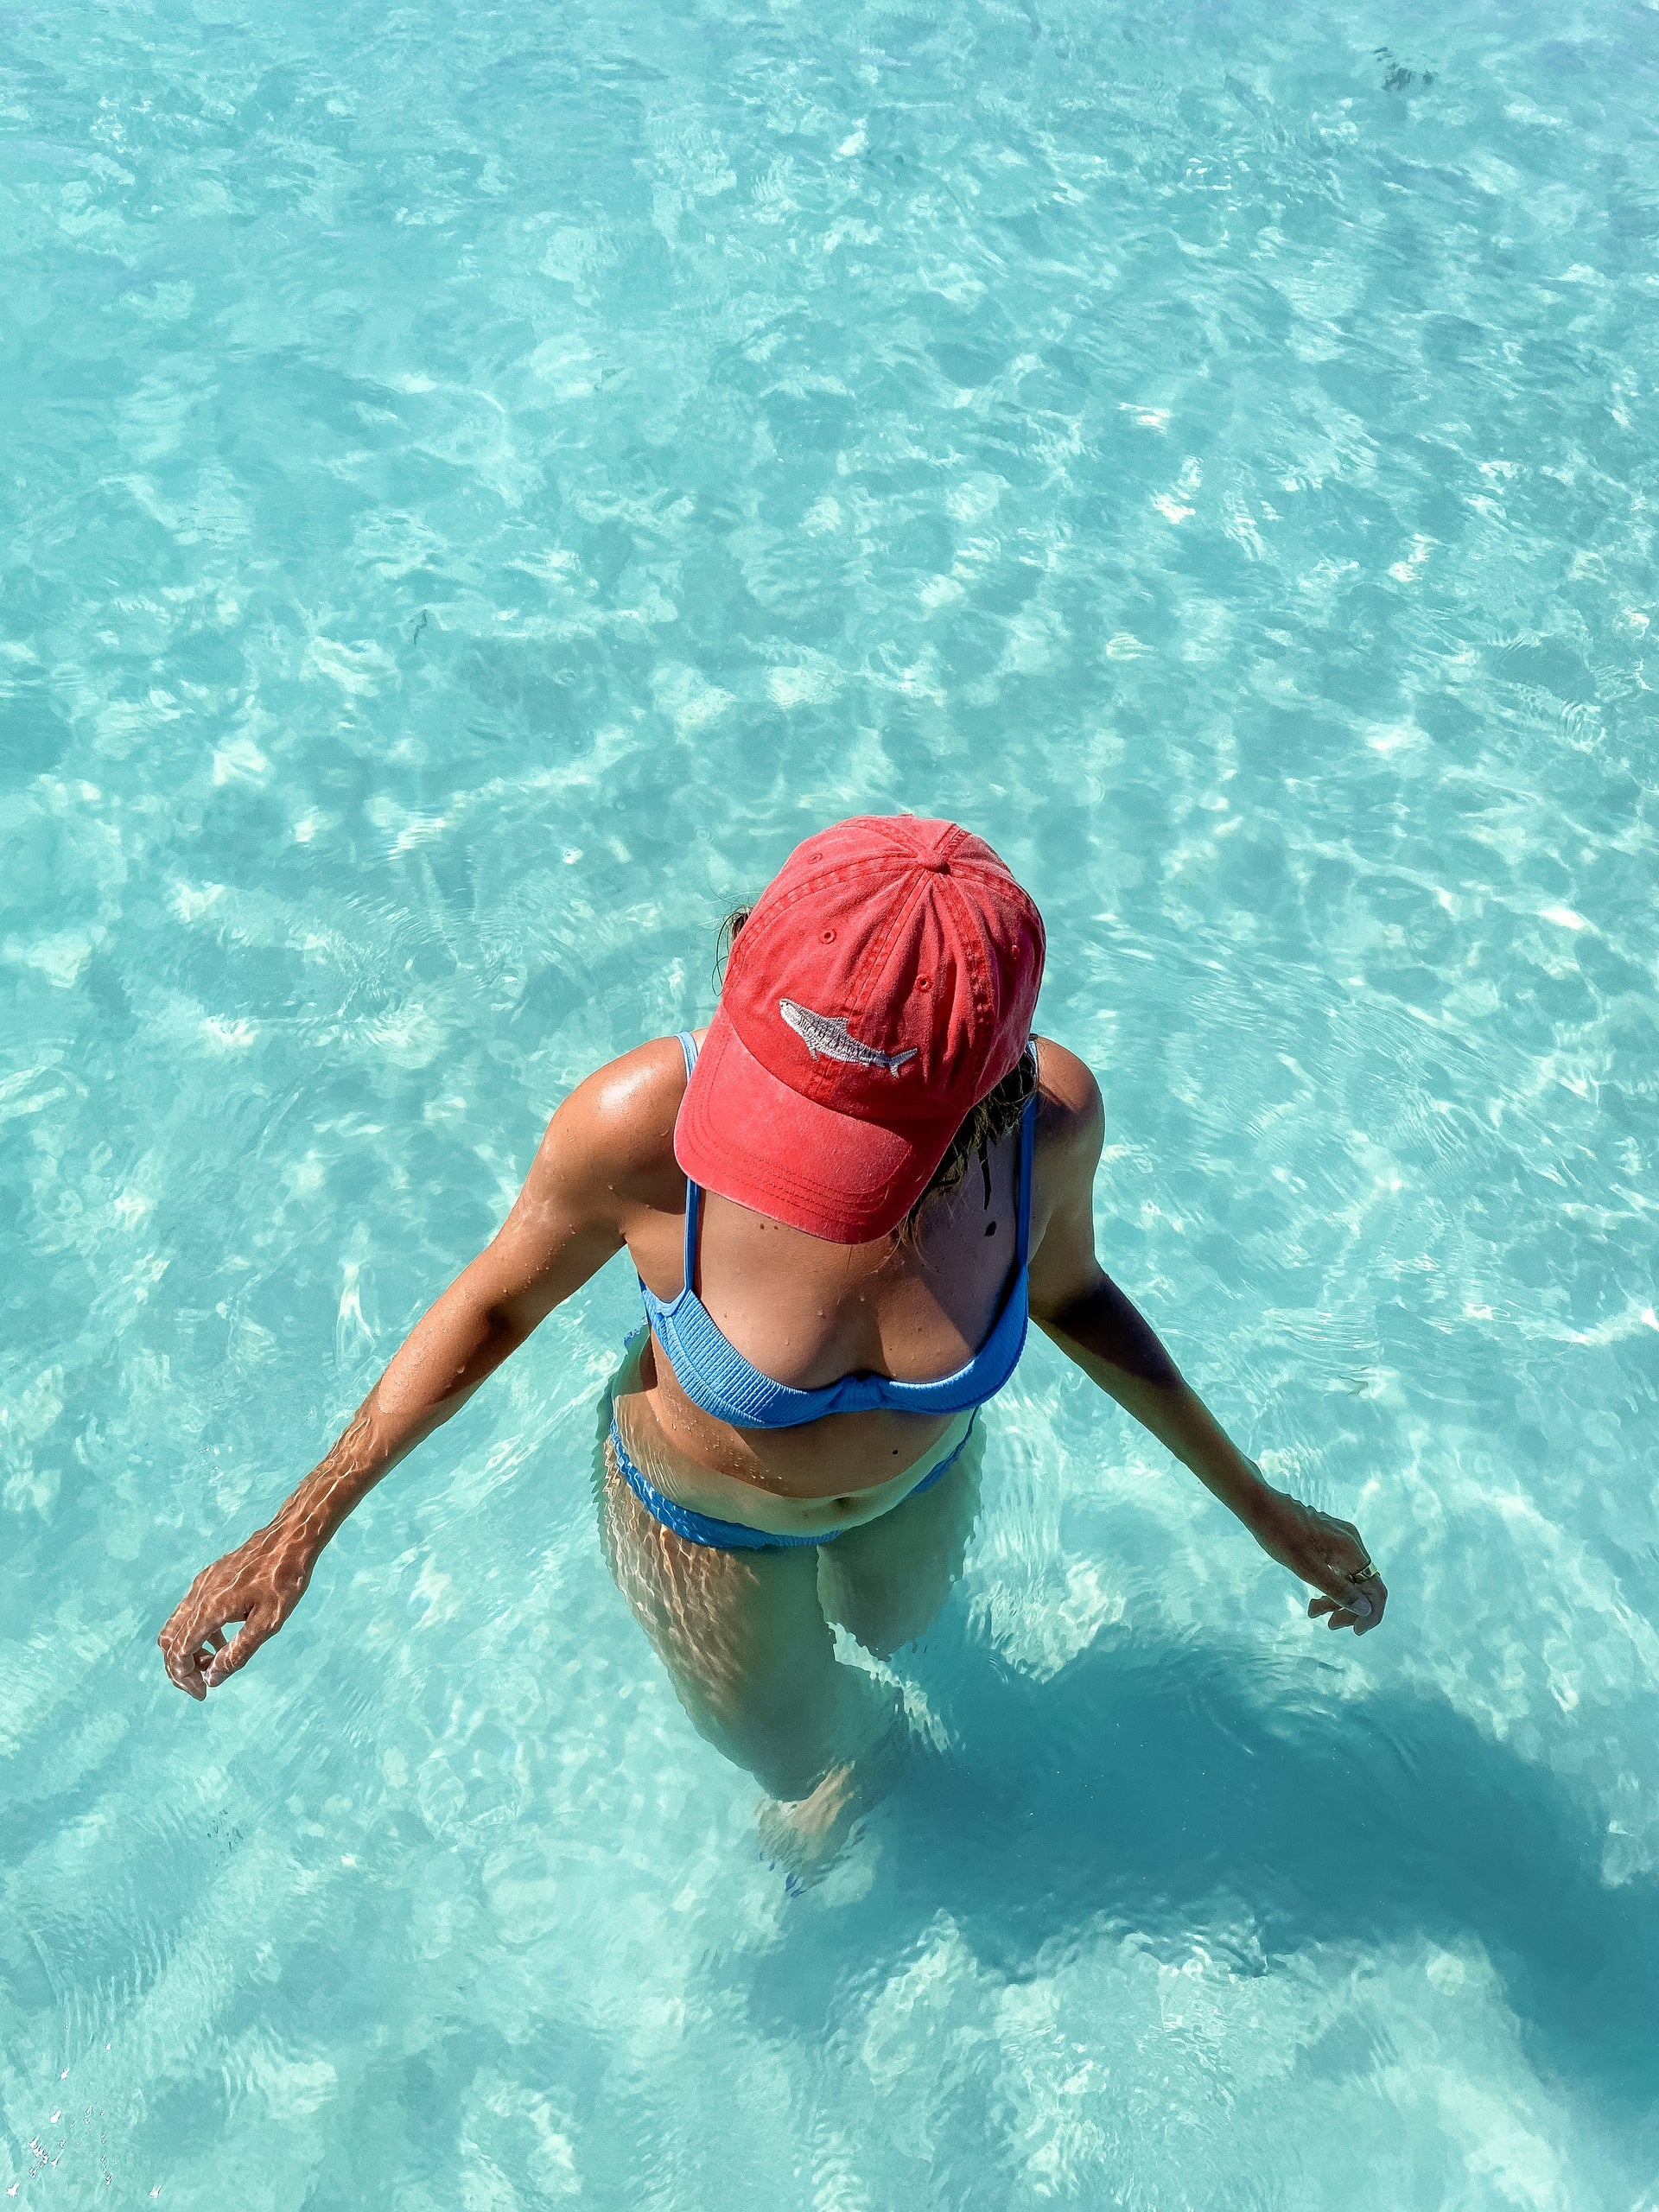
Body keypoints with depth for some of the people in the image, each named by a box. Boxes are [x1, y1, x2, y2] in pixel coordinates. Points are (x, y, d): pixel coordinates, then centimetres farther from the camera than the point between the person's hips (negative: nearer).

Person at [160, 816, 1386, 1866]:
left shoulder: (1050, 1113, -35)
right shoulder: (641, 1121, -42)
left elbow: (1069, 1290, -11)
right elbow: (496, 1300, -20)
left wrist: (1259, 1504, -2)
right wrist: (298, 1529, -13)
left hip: (917, 1477, 2)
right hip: (704, 1514, -2)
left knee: (892, 1627, 38)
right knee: (792, 1751, 30)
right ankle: (851, 1740, 68)